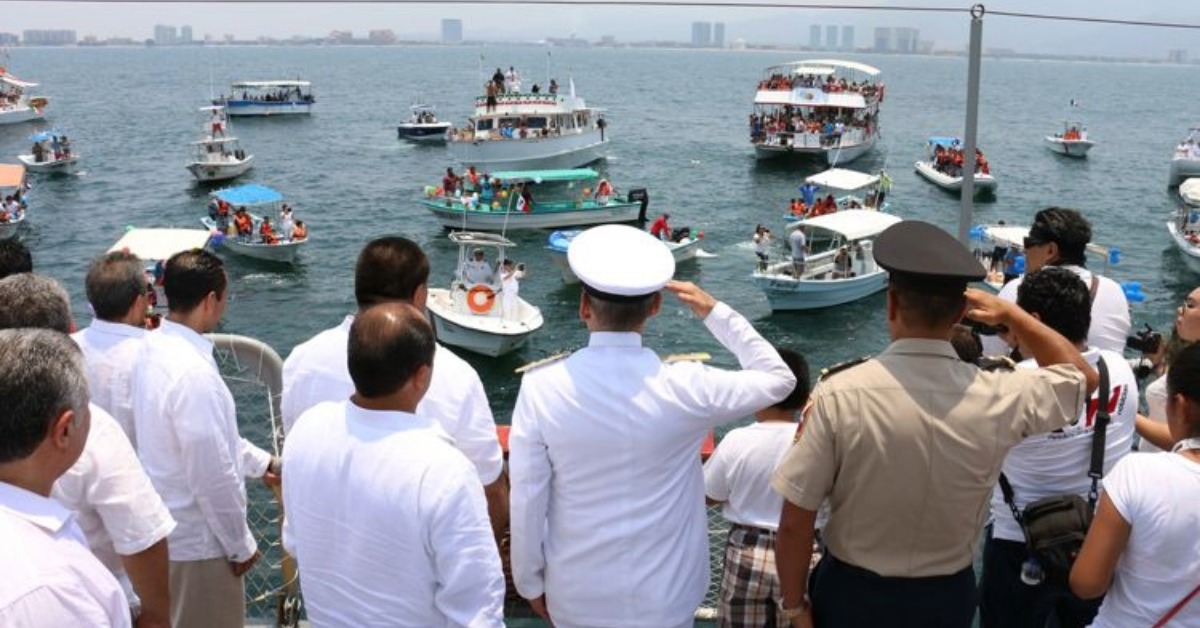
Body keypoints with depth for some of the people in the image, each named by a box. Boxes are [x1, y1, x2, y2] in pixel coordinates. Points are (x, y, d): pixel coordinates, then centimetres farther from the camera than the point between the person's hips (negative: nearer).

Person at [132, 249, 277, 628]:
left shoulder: (153, 349, -1)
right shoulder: (193, 372, -30)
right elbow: (212, 475, -26)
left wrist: (262, 462, 22)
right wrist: (240, 544, -13)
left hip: (166, 527, 9)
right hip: (198, 540, -9)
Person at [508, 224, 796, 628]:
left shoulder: (541, 389, -18)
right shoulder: (683, 389, -20)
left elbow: (527, 501, -11)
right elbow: (779, 379, -2)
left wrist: (530, 581, 5)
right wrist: (715, 313, 4)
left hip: (575, 594, 1)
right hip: (663, 595, -1)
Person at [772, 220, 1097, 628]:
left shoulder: (839, 395, -23)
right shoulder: (999, 399, -16)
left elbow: (794, 524, -17)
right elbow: (1083, 377, 7)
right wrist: (1010, 313, 8)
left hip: (851, 593, -2)